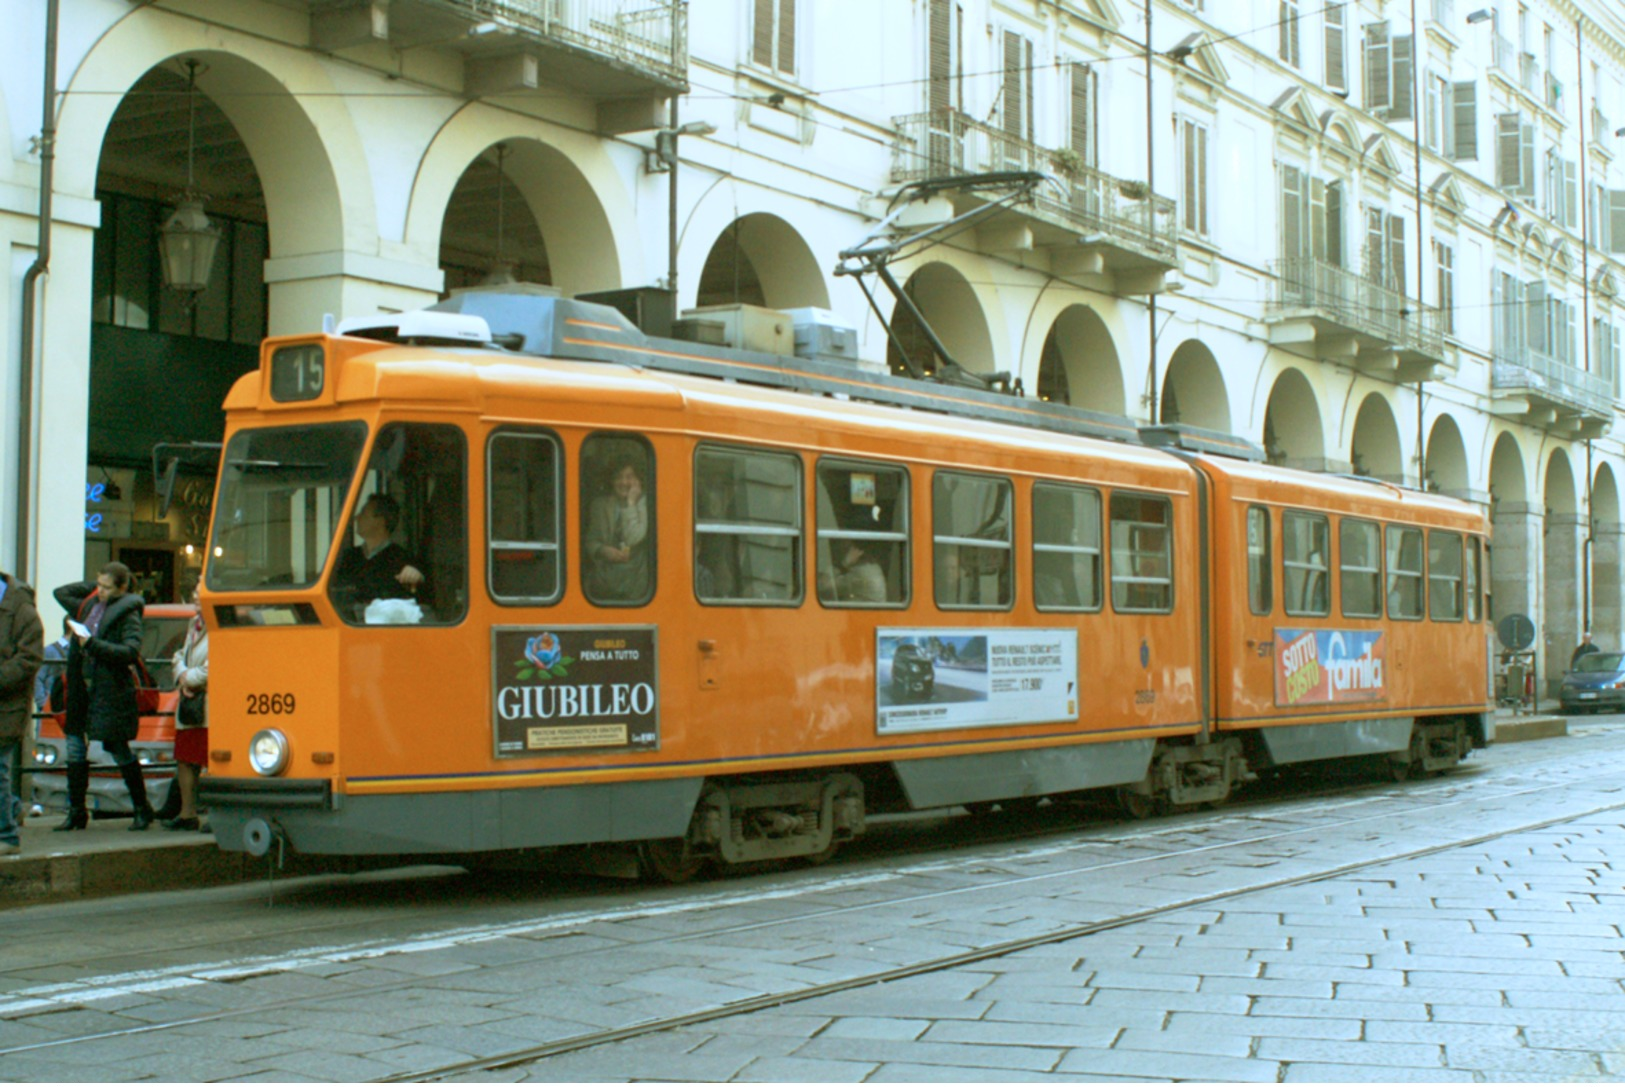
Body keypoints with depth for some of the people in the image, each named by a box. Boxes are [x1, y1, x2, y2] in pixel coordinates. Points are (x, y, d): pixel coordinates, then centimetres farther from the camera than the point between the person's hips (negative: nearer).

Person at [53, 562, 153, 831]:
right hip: (83, 687, 7)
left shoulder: (127, 614, -8)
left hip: (111, 691, -7)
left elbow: (131, 652, -21)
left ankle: (142, 809, 11)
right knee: (76, 748, 7)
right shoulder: (90, 606, 11)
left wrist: (93, 645, -22)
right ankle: (76, 812, 14)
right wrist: (94, 585, 15)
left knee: (118, 749, -1)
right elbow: (61, 593, 26)